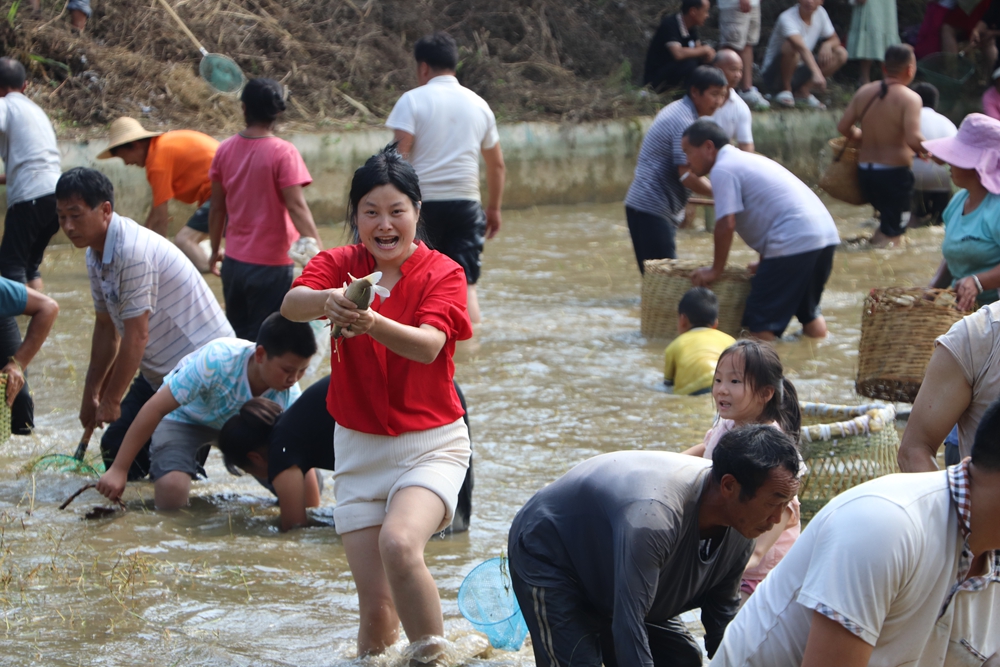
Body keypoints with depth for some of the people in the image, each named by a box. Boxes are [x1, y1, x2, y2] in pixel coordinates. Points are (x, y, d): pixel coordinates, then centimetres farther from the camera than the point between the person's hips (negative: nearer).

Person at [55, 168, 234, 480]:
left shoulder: (132, 251, -26)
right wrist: (91, 394, 14)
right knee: (115, 449, 5)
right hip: (159, 371, 9)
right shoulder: (95, 254, 4)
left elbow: (136, 336, -23)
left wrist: (111, 400, -14)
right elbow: (106, 328, 13)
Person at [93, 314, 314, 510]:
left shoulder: (288, 394, -27)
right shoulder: (218, 360, -40)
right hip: (185, 418, -4)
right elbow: (156, 407, -35)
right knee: (171, 493, -32)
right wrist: (118, 470, -35)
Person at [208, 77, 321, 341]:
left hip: (234, 261, 5)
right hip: (271, 265, -5)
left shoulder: (226, 149, 1)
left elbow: (217, 207, 7)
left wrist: (215, 250, 18)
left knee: (236, 337, 17)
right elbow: (296, 206, -21)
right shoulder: (283, 153, -14)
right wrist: (317, 249, -21)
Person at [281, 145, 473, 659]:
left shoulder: (442, 273, -5)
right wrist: (327, 300, -46)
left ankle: (431, 655, -14)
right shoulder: (339, 265, 0)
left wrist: (371, 322, -44)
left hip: (431, 445, -3)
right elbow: (291, 304, -23)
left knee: (399, 543, -31)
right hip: (359, 449, 3)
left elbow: (428, 344, -25)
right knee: (376, 608, 0)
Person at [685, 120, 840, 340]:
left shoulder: (723, 169, -4)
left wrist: (715, 270, 1)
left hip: (796, 242, -10)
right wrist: (765, 263, 35)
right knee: (809, 312, 26)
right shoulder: (747, 160, 25)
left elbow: (726, 225, -11)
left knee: (759, 322, -6)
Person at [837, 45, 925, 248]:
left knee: (888, 218, 31)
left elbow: (843, 127, 6)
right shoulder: (910, 98, -14)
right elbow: (913, 139, -25)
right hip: (895, 173, -6)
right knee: (891, 238, 3)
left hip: (865, 172, 6)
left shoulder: (864, 92, 4)